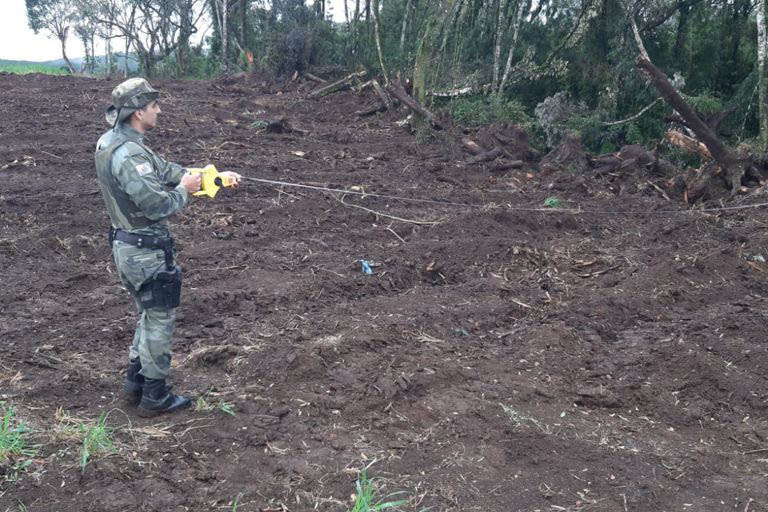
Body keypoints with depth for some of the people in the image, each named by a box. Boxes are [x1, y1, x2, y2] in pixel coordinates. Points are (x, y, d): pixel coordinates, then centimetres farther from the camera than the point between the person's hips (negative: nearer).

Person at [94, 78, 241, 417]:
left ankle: (135, 382, 35)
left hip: (127, 246, 10)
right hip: (146, 252, -10)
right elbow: (158, 205, -27)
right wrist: (184, 190, -8)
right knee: (160, 320, 5)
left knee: (150, 315, 23)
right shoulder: (130, 154, -26)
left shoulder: (110, 142, 6)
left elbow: (163, 169, 10)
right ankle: (155, 397, 18)